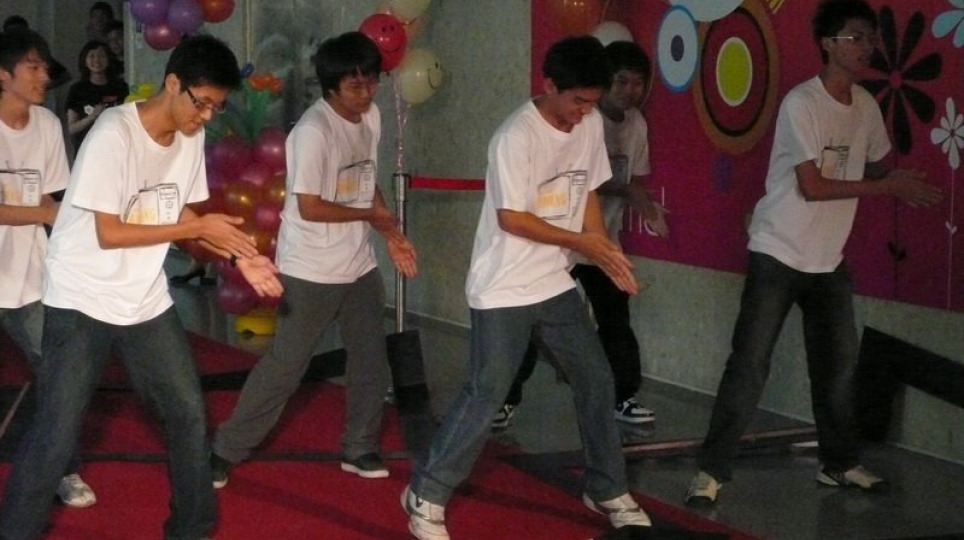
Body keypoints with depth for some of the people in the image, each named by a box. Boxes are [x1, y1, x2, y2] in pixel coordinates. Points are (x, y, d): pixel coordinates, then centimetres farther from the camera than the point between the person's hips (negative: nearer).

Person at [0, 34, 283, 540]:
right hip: (82, 302, -7)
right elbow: (108, 233, -22)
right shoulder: (113, 134, -22)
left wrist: (239, 256, -9)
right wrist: (199, 227, -20)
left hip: (147, 302, 7)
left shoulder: (191, 138, 0)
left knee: (188, 413, 9)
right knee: (55, 433, -5)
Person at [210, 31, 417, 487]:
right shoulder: (313, 131, -21)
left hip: (360, 266, 8)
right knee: (284, 366, -3)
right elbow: (308, 207, -23)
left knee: (371, 362, 12)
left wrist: (391, 235, 5)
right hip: (311, 272, -7)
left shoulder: (371, 117, 3)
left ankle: (359, 448, 26)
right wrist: (372, 215, -11)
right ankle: (226, 450, 8)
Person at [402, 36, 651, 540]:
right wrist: (582, 242, -15)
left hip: (555, 283, 7)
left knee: (596, 380, 10)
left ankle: (606, 490, 26)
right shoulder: (516, 136, -22)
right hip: (504, 288, -7)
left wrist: (608, 255, -2)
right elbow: (511, 219, -21)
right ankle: (426, 495, 7)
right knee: (486, 394, -7)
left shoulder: (590, 125, 1)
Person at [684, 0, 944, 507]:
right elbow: (813, 188, -21)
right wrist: (890, 187, -18)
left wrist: (899, 180, -7)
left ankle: (840, 463, 29)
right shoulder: (801, 104, -18)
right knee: (750, 364, -7)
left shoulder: (865, 105, 4)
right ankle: (711, 470, -2)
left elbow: (875, 166, 17)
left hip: (830, 260, 7)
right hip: (778, 255, -7)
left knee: (838, 363, 14)